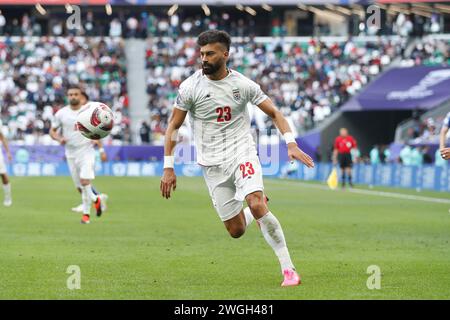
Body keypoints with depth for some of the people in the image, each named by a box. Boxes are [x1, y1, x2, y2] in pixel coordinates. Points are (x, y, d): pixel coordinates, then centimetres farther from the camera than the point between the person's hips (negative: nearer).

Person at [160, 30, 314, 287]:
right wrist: (168, 168, -1)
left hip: (242, 153, -1)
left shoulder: (243, 84, -3)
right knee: (236, 231, 0)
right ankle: (259, 207, 38)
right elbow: (174, 126, 2)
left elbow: (274, 112, 2)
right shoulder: (190, 87, -4)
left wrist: (291, 143, -12)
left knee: (257, 206, -26)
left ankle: (288, 269, -19)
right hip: (212, 164, 1)